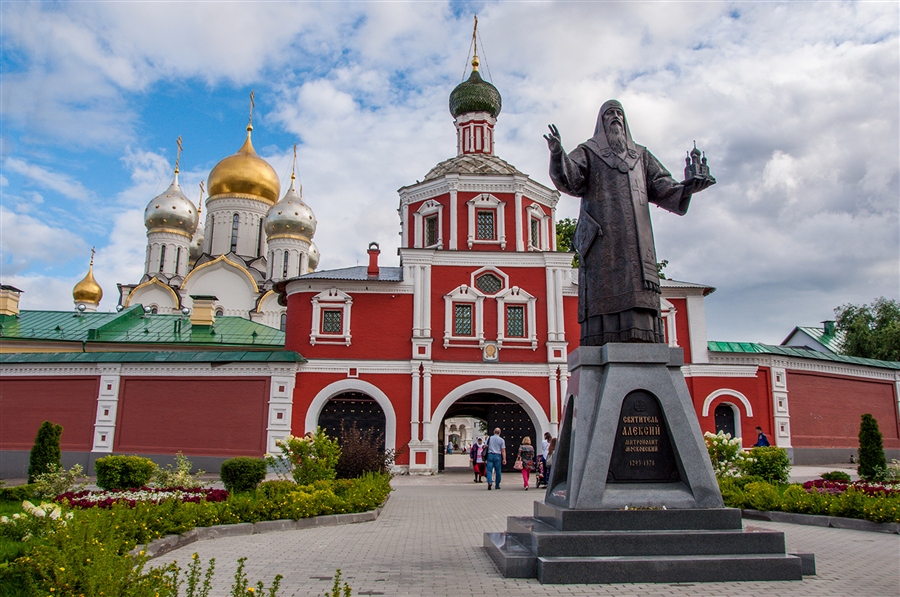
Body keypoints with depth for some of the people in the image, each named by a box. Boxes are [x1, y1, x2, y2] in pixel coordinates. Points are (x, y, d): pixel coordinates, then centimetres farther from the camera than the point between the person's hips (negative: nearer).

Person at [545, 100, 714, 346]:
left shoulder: (641, 155, 26)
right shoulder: (588, 152, 16)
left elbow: (661, 187, 14)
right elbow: (569, 179, -3)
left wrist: (687, 187, -7)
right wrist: (558, 154, -24)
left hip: (636, 237, 3)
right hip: (603, 235, -3)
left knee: (637, 289, -7)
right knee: (605, 289, -13)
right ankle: (602, 346, -16)